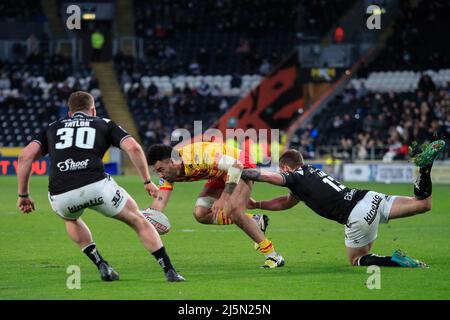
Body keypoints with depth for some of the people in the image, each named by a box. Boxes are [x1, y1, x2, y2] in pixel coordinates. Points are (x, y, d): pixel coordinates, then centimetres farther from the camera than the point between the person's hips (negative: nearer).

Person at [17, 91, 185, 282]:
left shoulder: (53, 128, 28)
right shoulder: (105, 124, 23)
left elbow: (26, 156, 15)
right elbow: (133, 148, 6)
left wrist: (23, 195, 20)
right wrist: (147, 181, 13)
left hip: (60, 197, 2)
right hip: (96, 186, -2)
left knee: (70, 218, 39)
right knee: (138, 220, 20)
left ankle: (102, 266, 27)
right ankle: (169, 271, 12)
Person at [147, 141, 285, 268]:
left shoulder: (196, 157, -39)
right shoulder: (168, 173, -15)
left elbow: (236, 166, -38)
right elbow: (159, 202, -14)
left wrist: (223, 199, -39)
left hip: (242, 165, -9)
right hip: (220, 175, 9)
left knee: (235, 211, -26)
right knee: (200, 214, -3)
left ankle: (273, 256, -17)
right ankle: (254, 221, 10)